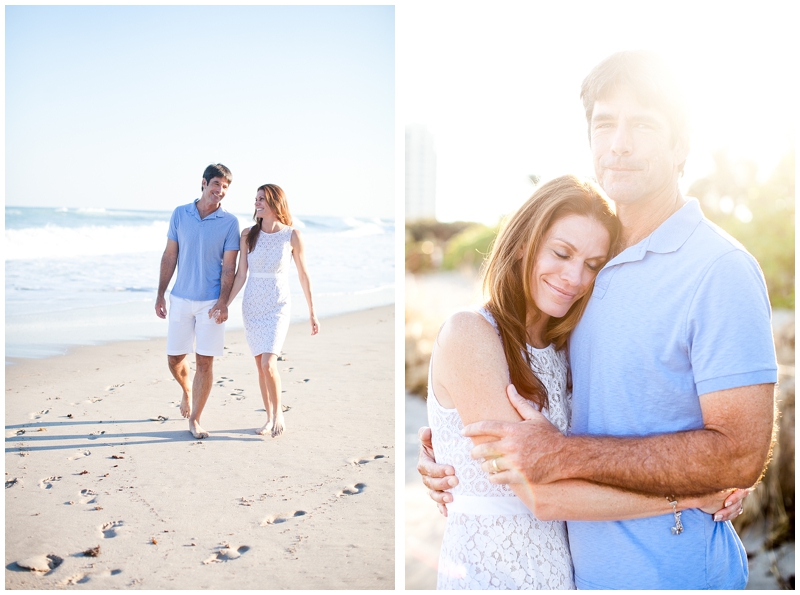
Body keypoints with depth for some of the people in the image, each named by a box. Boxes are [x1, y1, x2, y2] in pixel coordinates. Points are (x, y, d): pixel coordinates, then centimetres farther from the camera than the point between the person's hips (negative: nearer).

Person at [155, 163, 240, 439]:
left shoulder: (230, 222, -4)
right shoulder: (179, 214, 2)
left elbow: (229, 266, -6)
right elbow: (169, 256, 6)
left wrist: (223, 301, -16)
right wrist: (160, 294, 3)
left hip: (210, 302, -2)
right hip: (180, 299, 2)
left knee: (205, 362, -1)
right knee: (174, 358, 8)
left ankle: (194, 420, 13)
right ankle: (187, 390, 42)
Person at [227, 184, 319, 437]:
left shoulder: (292, 236, -8)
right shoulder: (248, 234, -1)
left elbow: (303, 276, -1)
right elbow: (241, 274, 2)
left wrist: (312, 313, 2)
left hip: (277, 307, -3)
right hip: (251, 306, 3)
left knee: (268, 364, -17)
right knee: (261, 366, 9)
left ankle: (278, 413, 5)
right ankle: (269, 418, 22)